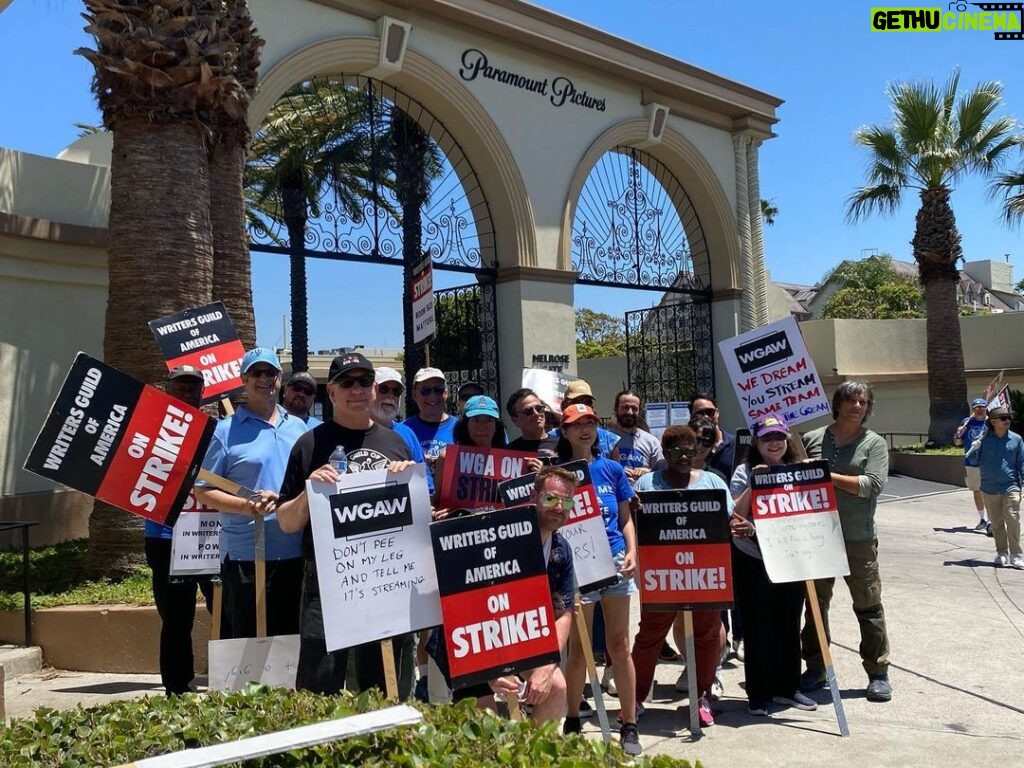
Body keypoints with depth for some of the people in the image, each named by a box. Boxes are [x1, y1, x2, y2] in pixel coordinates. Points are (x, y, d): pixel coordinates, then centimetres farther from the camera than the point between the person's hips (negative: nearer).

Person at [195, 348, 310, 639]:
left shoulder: (299, 427, 12)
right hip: (247, 556, -4)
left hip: (296, 552, 5)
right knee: (249, 641, 3)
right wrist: (247, 506, -20)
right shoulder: (225, 431, -3)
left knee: (294, 636, 14)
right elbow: (202, 491, -6)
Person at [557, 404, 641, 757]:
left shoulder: (612, 469, 8)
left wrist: (632, 552, -3)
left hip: (614, 561, 2)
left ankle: (629, 725, 15)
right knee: (579, 646, 5)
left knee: (619, 645, 6)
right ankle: (572, 721, 21)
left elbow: (625, 518, 12)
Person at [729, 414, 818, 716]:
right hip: (752, 560, -4)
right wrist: (753, 485, -23)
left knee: (789, 624, 12)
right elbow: (735, 518, -13)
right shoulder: (745, 472, -6)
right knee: (757, 627, 2)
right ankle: (758, 694, 14)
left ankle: (787, 687, 28)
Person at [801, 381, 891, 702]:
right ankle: (815, 667, 23)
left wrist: (829, 476, -15)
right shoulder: (812, 439, 6)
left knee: (869, 607, 5)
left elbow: (872, 485, -12)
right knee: (815, 604, 11)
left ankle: (878, 673, 17)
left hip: (858, 539, -2)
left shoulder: (874, 443, 1)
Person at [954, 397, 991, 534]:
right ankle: (982, 519, 29)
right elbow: (957, 442, 11)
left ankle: (991, 522, -10)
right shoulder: (967, 422, 5)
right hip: (970, 464, 4)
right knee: (976, 491, 15)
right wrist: (959, 434, -10)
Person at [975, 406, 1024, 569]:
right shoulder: (984, 439, 1)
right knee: (996, 523, 10)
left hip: (1010, 487, -1)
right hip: (989, 488, 1)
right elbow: (975, 461, 7)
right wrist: (975, 448, -11)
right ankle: (1002, 552, 23)